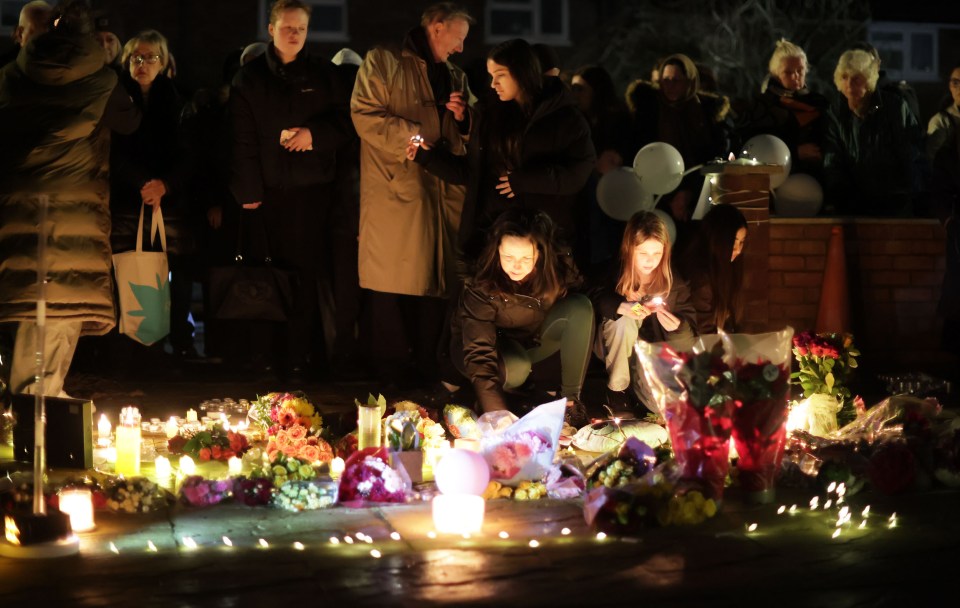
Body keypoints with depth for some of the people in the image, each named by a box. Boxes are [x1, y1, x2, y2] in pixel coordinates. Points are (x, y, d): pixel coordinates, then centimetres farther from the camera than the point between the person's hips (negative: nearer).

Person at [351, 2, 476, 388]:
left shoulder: (455, 77, 23)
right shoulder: (383, 63, 3)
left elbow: (471, 137, 28)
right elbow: (365, 115, -8)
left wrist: (464, 117, 6)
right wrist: (410, 137, -16)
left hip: (444, 193, 6)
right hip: (396, 190, -6)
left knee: (437, 280, 3)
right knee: (392, 284, -7)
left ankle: (427, 368, 9)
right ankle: (392, 371, -1)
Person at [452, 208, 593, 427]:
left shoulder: (558, 268, -25)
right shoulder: (481, 287, -34)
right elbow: (480, 355, -39)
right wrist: (499, 416, -48)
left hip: (532, 340, 3)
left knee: (580, 308, -26)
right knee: (515, 369, -38)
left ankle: (571, 398, -16)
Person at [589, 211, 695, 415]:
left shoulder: (674, 284, -11)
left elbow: (689, 333, -9)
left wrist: (677, 327, -34)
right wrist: (621, 306, -39)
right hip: (615, 350, -1)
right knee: (624, 320, -34)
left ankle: (635, 381, 11)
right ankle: (617, 389, -15)